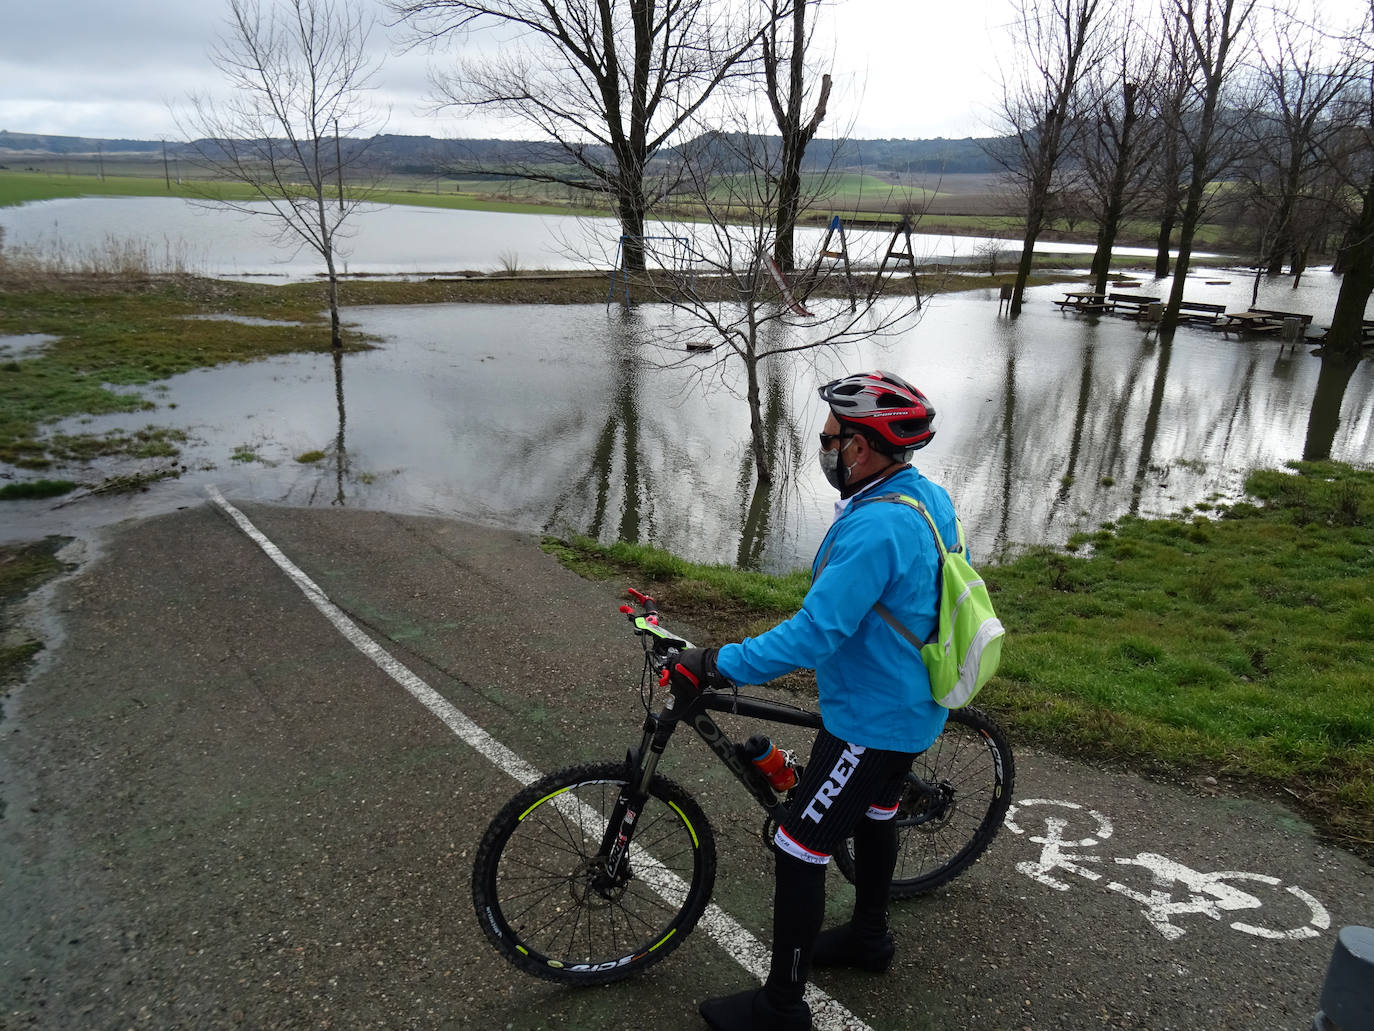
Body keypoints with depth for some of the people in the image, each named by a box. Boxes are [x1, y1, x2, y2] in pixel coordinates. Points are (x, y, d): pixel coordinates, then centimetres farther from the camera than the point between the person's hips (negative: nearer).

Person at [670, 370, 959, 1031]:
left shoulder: (875, 529, -32)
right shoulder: (930, 496, -1)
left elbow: (813, 636, -33)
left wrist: (717, 666, -26)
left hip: (871, 717, -10)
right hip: (909, 700, 10)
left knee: (797, 850, 0)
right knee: (873, 814, 27)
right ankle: (868, 937, 49)